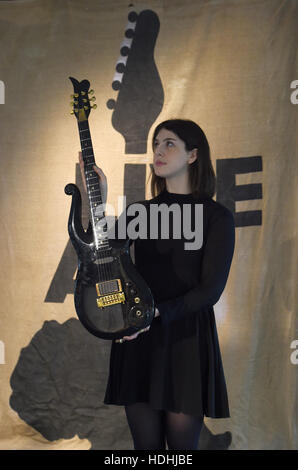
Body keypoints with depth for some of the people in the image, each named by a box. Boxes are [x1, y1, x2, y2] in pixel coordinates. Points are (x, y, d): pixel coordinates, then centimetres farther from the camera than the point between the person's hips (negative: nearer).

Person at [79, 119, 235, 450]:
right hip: (136, 338, 4)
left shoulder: (217, 217, -2)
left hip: (186, 338, -3)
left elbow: (211, 289, -9)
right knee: (146, 443, 9)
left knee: (182, 443, 3)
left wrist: (155, 311, -20)